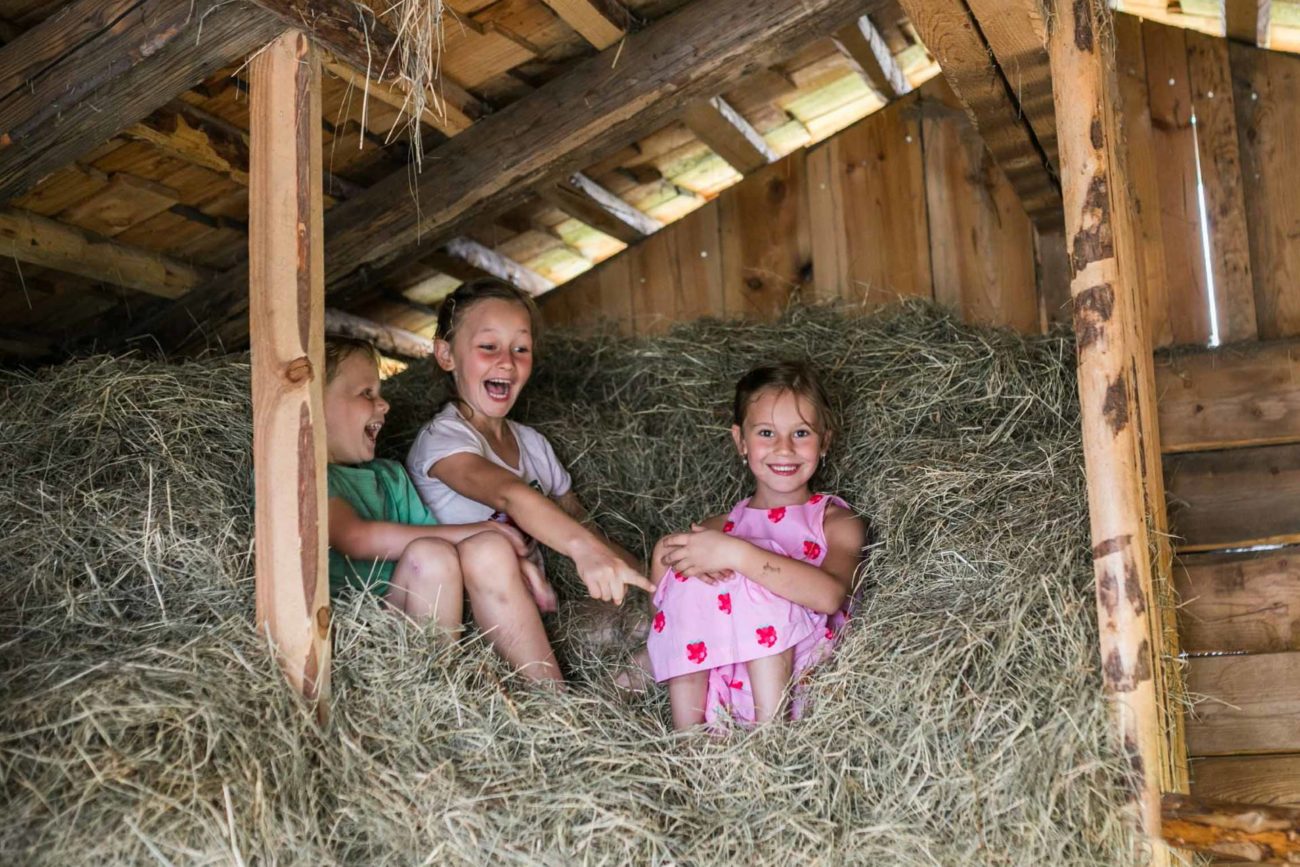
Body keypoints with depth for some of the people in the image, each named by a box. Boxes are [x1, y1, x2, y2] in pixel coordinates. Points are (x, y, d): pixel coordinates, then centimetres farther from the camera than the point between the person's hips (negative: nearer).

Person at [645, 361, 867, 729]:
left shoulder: (837, 522, 7)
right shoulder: (723, 526, 20)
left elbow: (829, 595, -17)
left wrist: (733, 553, -27)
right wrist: (668, 554, -20)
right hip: (708, 682, 4)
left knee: (753, 582, -24)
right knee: (689, 579, -16)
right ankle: (687, 735, -19)